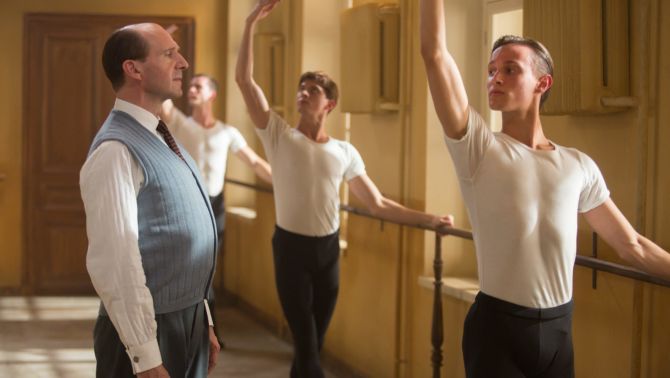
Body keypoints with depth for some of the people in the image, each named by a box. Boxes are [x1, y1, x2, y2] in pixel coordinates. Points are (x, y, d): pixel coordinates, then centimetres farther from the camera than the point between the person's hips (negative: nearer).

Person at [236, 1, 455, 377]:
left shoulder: (345, 152, 4)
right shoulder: (279, 134, -4)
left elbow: (378, 204, 9)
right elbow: (244, 79, -12)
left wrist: (429, 219, 2)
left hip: (328, 250, 3)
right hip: (291, 248, -3)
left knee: (313, 345, 13)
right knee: (306, 346, -5)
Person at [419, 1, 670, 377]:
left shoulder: (579, 165, 5)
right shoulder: (478, 147, -4)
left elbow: (632, 245, 12)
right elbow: (435, 53, -13)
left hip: (558, 329, 3)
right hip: (497, 328, -3)